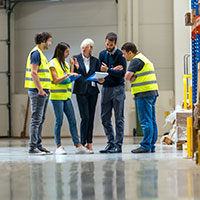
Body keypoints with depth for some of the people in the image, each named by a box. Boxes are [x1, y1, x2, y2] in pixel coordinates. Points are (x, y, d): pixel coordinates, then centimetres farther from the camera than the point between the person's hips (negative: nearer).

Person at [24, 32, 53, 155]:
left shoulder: (40, 54, 19)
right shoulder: (36, 53, -12)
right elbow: (33, 73, -19)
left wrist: (46, 89, 18)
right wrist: (40, 89, -21)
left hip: (43, 91, 10)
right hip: (37, 91, -10)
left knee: (41, 120, 12)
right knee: (36, 119, -8)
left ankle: (38, 145, 16)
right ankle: (33, 147, -7)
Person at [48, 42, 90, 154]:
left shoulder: (65, 64, 17)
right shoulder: (53, 63, -6)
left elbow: (70, 79, 15)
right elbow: (55, 80, -12)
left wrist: (72, 67, 6)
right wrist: (68, 75, -19)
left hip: (66, 96, 7)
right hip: (57, 96, -7)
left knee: (72, 121, 1)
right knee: (59, 121, -4)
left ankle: (78, 145, -2)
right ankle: (59, 146, 3)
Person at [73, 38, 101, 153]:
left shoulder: (95, 60, 9)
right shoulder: (76, 59, 3)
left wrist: (100, 79, -11)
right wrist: (75, 67, -17)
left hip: (93, 91, 3)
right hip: (81, 91, -3)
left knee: (91, 118, 4)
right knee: (85, 117, -11)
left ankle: (89, 143, 9)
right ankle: (83, 143, -3)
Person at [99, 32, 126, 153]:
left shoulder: (120, 55, -5)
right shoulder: (102, 54, 10)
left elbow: (122, 73, -13)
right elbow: (100, 70, 2)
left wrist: (108, 70, -19)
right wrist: (114, 69, -9)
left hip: (118, 88, -5)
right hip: (106, 88, 5)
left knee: (119, 118, -2)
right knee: (105, 118, 5)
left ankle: (118, 145, 1)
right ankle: (110, 143, 14)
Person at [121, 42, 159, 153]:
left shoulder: (136, 60, -8)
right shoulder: (144, 59, 23)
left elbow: (127, 77, -14)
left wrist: (131, 77, 5)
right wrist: (133, 78, 0)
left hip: (144, 94, -10)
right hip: (152, 92, 10)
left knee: (146, 121, -9)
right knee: (151, 121, 9)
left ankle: (146, 146, -9)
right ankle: (152, 146, 11)